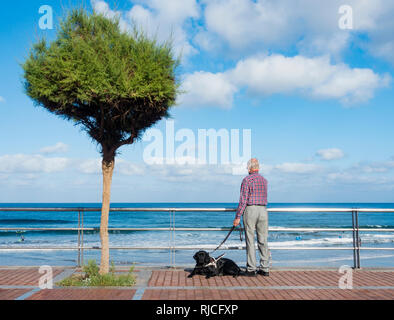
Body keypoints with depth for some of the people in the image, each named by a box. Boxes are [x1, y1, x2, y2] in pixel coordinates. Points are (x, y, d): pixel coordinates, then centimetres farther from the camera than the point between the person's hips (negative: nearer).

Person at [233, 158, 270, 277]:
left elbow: (243, 199, -11)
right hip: (263, 210, 5)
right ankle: (265, 269, 10)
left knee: (250, 240, 0)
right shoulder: (264, 180, 14)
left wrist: (238, 217, -9)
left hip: (250, 210, -5)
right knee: (263, 240, 7)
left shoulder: (247, 180, -5)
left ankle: (251, 269, 2)